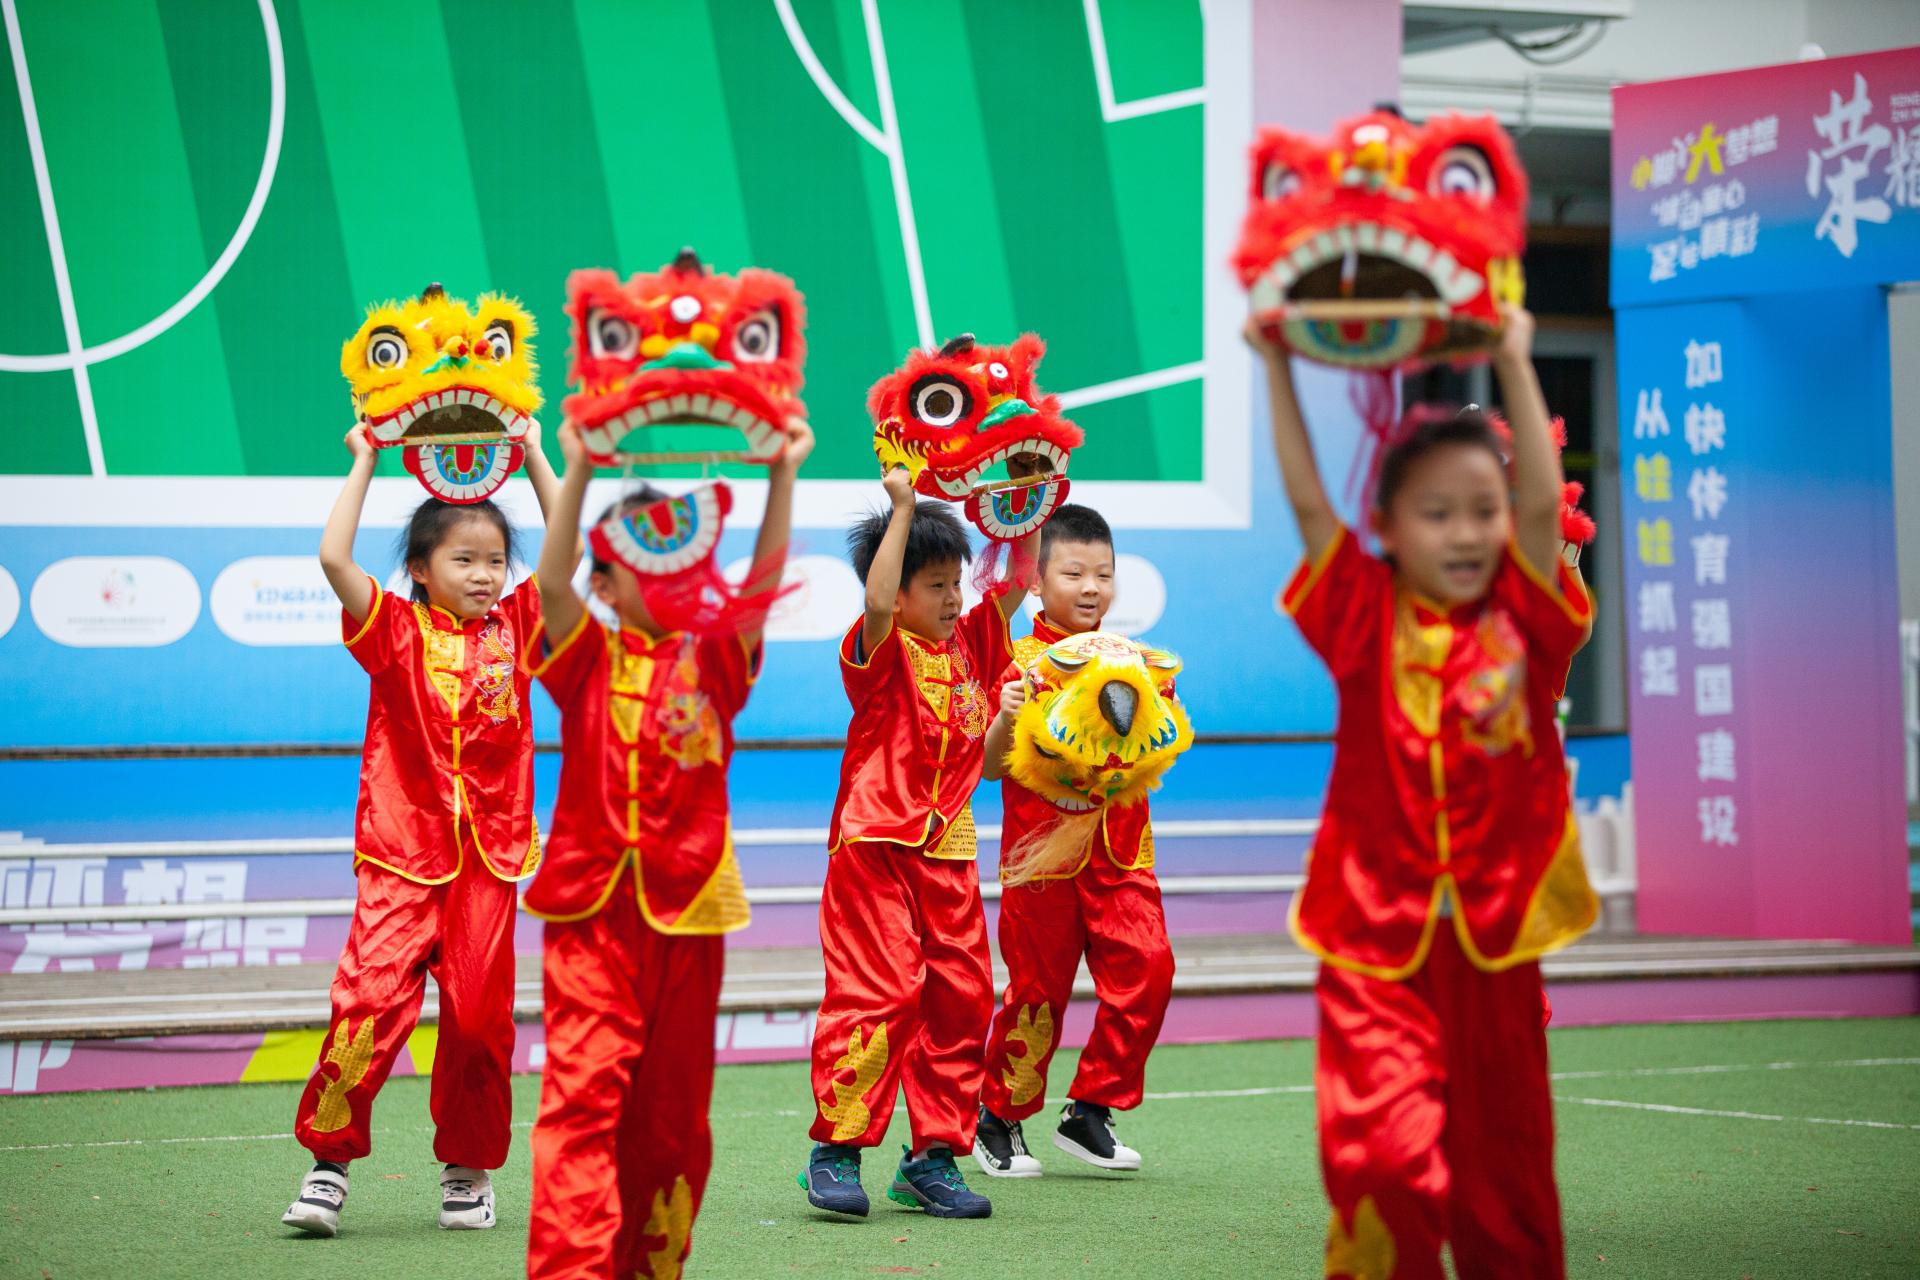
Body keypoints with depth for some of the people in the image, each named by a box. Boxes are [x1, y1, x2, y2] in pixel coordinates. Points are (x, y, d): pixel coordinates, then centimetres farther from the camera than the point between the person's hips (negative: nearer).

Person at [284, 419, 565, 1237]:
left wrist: (534, 460, 9)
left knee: (479, 1016, 2)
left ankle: (468, 1168, 18)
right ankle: (329, 1157, -2)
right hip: (403, 853, -3)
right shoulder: (396, 630, 0)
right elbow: (334, 558, -12)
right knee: (371, 999, -14)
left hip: (489, 858, 3)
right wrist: (364, 463, -4)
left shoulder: (513, 627, 9)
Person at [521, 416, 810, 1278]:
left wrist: (782, 478, -14)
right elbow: (552, 583, -14)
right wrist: (579, 474, -24)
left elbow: (762, 584, -5)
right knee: (585, 1088, -12)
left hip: (689, 910, 3)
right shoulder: (589, 659, 3)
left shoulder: (714, 661, 8)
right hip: (595, 906, -3)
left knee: (674, 1105, 10)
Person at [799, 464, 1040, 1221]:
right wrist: (902, 511, -24)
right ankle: (836, 1150, -3)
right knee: (879, 994, -11)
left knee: (959, 1000, 5)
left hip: (948, 855, 7)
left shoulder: (970, 643, 12)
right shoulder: (881, 651, -6)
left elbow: (1019, 581, 16)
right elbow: (877, 603, -27)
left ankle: (934, 1158, 12)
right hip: (875, 846, -6)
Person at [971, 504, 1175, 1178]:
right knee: (1038, 988, 2)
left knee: (1147, 966, -9)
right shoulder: (1021, 661, -4)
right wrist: (1005, 717, -27)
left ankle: (1089, 1112, 4)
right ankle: (998, 1118, 22)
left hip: (1119, 850, 4)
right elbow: (992, 767, -8)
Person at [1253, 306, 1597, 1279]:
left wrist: (1515, 365, -3)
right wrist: (1277, 369, -4)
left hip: (1494, 941, 2)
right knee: (1384, 1157, -15)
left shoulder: (1522, 622, 4)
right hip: (1376, 941, -2)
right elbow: (1308, 503, -3)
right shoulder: (1366, 621, 1)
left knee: (1503, 1163, 10)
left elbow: (1542, 505, -5)